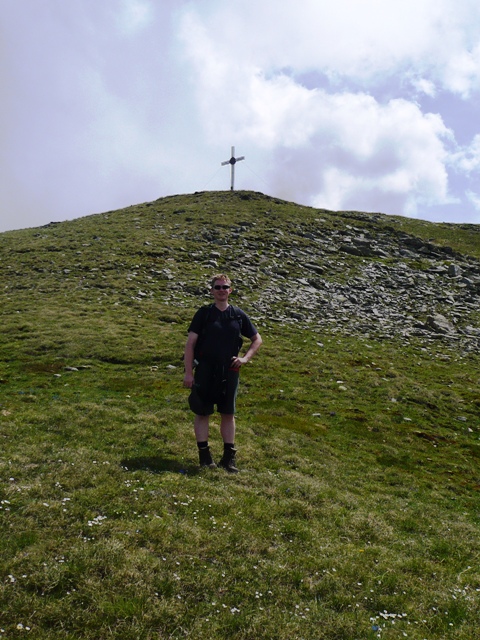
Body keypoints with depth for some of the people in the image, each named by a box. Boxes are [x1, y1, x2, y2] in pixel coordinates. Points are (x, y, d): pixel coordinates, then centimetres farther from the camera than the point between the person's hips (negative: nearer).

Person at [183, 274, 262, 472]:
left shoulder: (239, 315, 5)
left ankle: (229, 457, 19)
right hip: (205, 370, -2)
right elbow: (190, 343, -4)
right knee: (202, 413, 4)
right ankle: (204, 456, 16)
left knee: (228, 414, 9)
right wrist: (188, 372, -10)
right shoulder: (204, 313, -2)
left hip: (229, 372, 2)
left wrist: (246, 358, 0)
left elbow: (257, 339, 15)